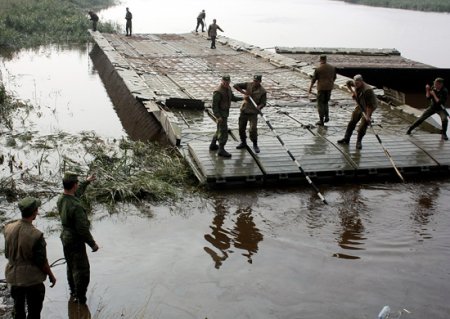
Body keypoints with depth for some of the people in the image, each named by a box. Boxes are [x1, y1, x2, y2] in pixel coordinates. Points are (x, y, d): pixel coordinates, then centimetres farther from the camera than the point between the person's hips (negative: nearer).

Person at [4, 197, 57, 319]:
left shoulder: (9, 228, -11)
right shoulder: (36, 235, -27)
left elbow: (7, 254, 4)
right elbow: (42, 261, -18)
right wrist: (51, 276, -3)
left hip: (13, 276, 6)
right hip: (32, 279, -5)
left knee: (18, 307, 23)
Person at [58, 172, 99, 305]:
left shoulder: (61, 200, -5)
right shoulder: (76, 206, -31)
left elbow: (76, 193, 19)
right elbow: (83, 229, -26)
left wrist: (86, 182, 29)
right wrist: (93, 244, -14)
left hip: (65, 238, 9)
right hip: (76, 241, -9)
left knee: (71, 267, 25)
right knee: (81, 270, 6)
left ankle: (73, 294, 41)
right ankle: (80, 299, 15)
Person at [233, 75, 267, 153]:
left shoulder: (262, 91, -11)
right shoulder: (248, 85, -4)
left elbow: (263, 103, -12)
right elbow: (235, 86, -8)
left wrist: (259, 107, -35)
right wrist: (244, 92, -19)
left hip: (253, 112, -3)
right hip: (244, 110, 3)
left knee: (253, 129, -13)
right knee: (241, 128, 9)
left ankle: (255, 145, 8)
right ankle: (243, 143, 30)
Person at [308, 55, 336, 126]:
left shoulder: (318, 69, -11)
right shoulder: (332, 67, 3)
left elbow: (313, 79, -8)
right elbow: (334, 77, 13)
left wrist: (310, 88, 2)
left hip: (321, 88, -5)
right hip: (329, 87, 5)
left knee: (320, 104, 4)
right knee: (325, 102, 22)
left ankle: (321, 121, 3)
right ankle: (326, 116, 9)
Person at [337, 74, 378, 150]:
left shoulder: (367, 90, -34)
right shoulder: (356, 84, -12)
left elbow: (369, 105, -34)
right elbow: (348, 83, 12)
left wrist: (368, 116, -37)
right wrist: (353, 92, 3)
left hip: (368, 108, -7)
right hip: (360, 106, 7)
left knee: (363, 126, -10)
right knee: (352, 122, 11)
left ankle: (359, 141, 8)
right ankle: (346, 139, 23)